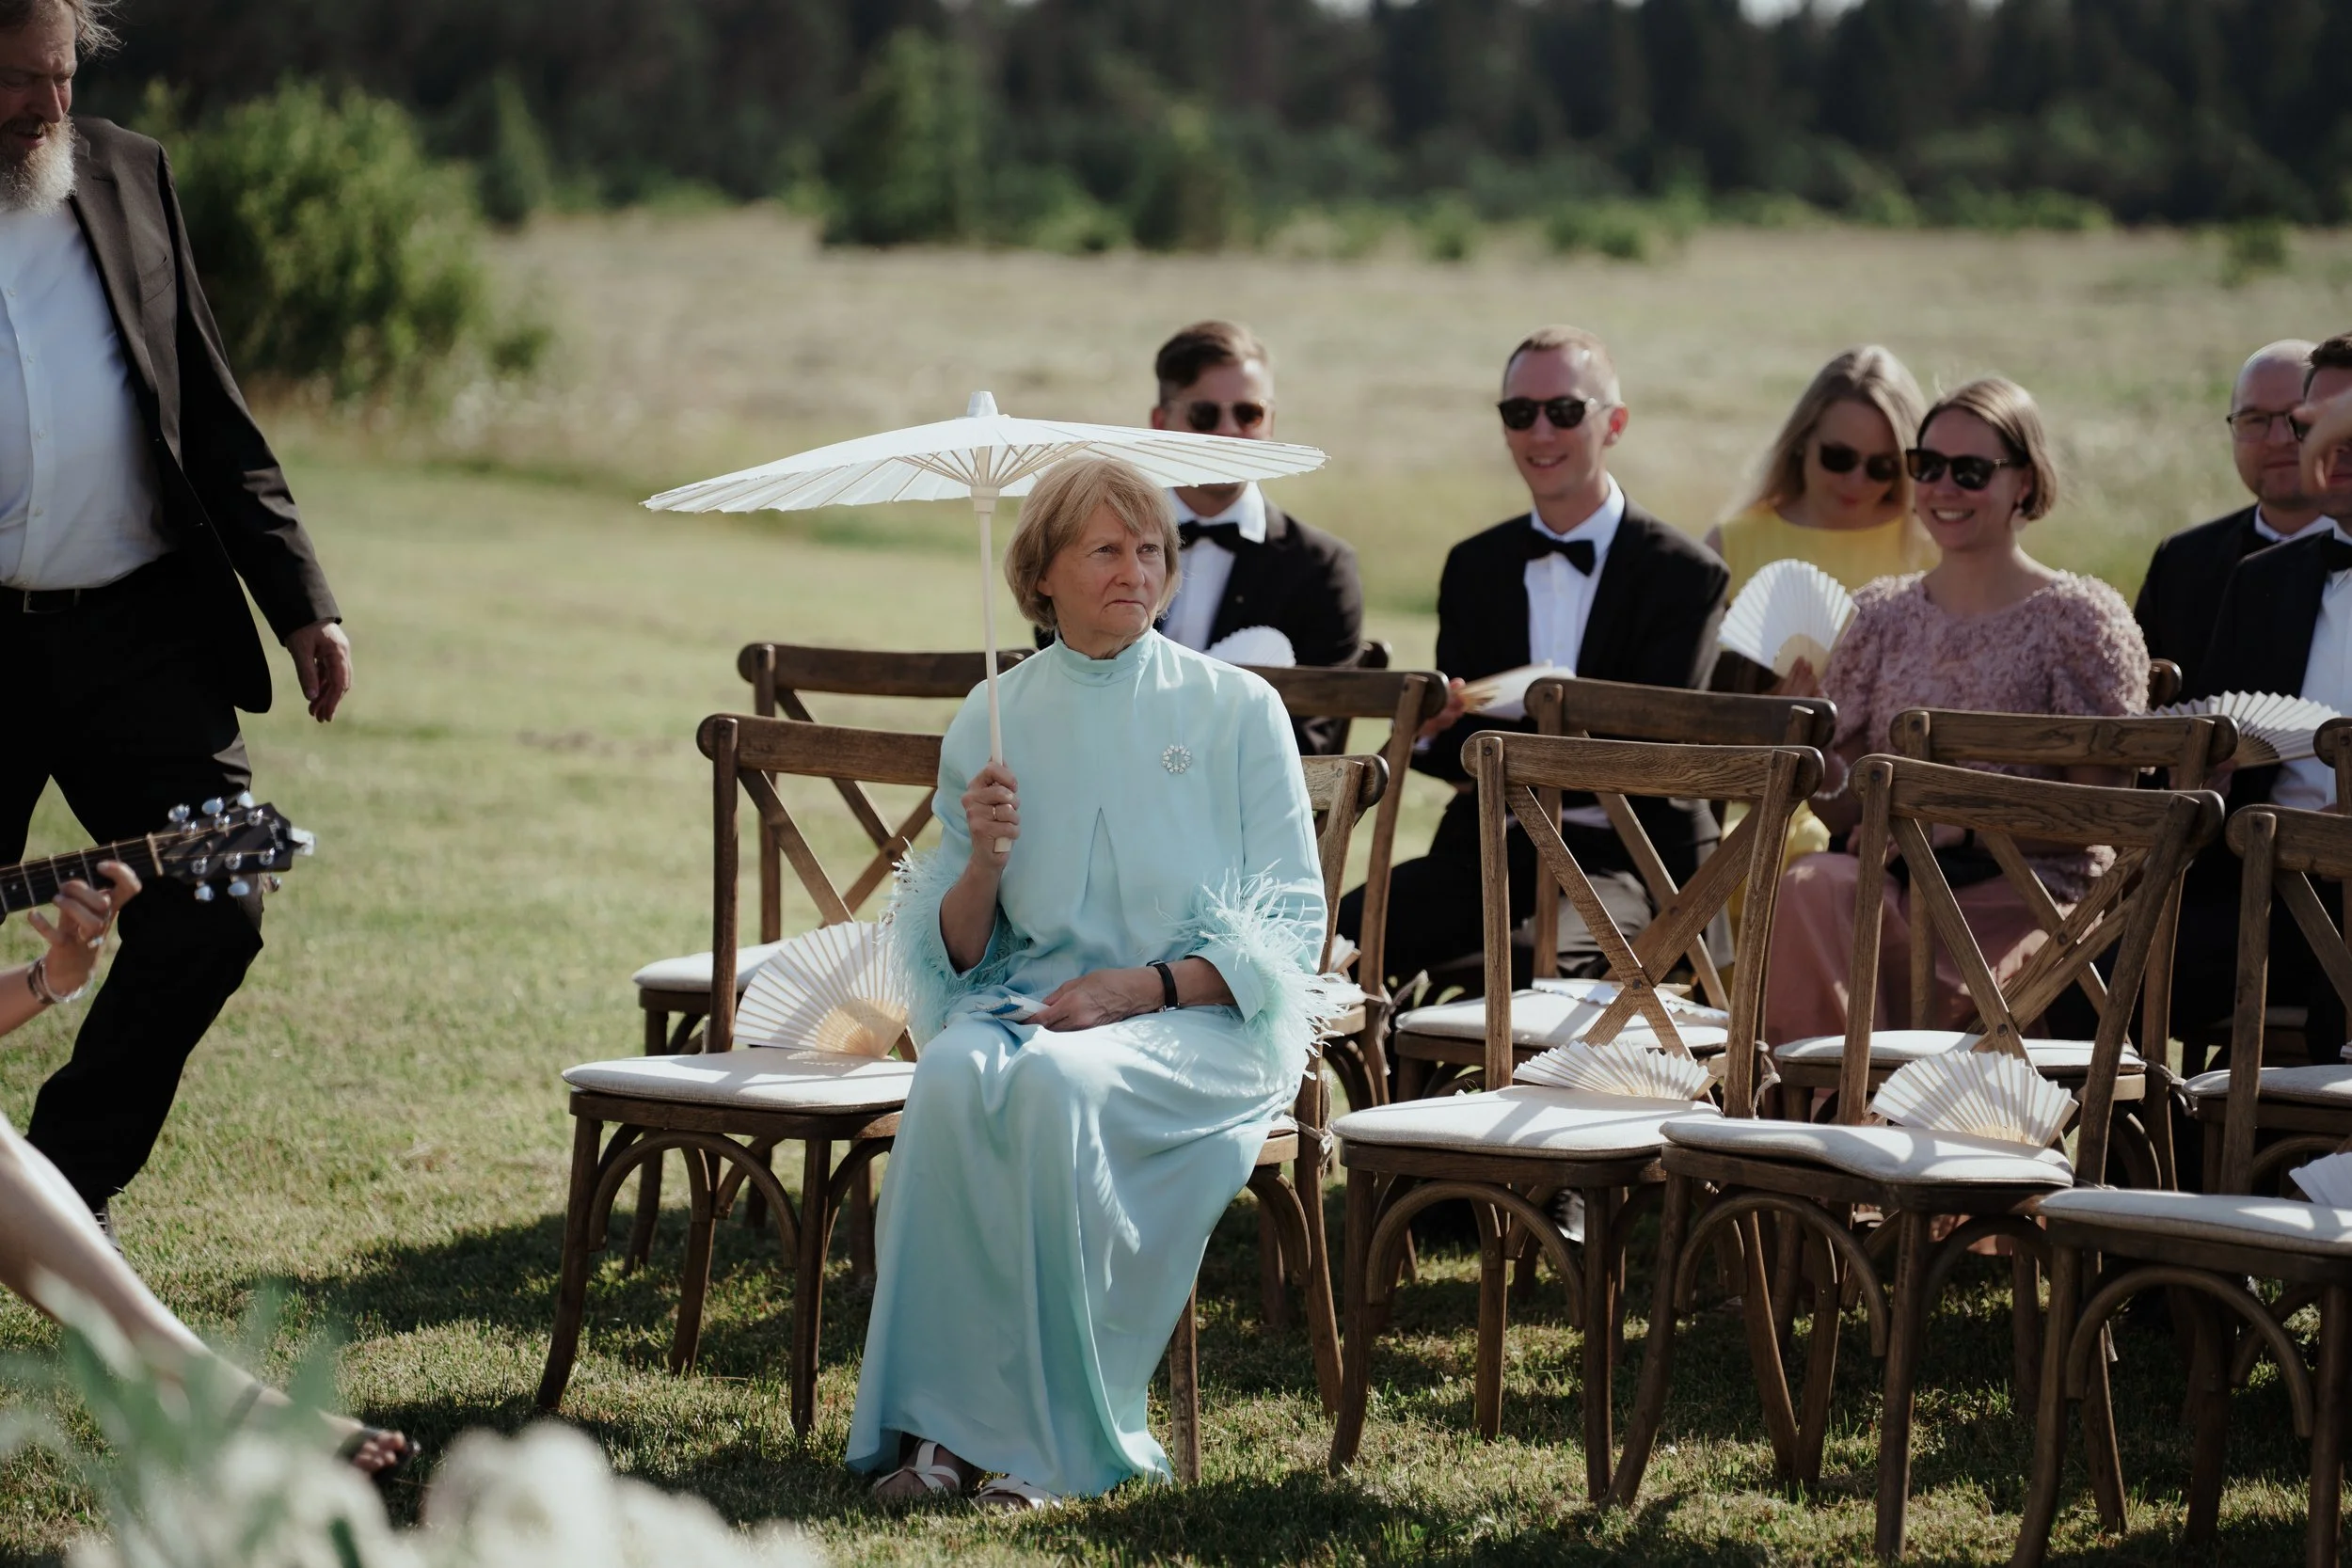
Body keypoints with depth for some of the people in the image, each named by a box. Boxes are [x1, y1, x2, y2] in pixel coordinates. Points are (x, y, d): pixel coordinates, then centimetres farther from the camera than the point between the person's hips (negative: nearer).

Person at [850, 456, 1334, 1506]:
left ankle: (1058, 1439, -29)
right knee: (954, 1077, -33)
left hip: (1206, 1019, -2)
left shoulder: (1237, 710, 5)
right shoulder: (990, 723, 12)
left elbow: (1291, 928, 0)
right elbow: (952, 954, 11)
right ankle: (942, 1419, -30)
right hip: (1029, 1000, 3)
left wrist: (1144, 986, -14)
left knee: (1057, 1082, -36)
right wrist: (984, 861, -11)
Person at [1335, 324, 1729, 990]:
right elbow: (1451, 745, 9)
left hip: (1624, 857, -4)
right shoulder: (1473, 565, 16)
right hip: (1487, 848, 4)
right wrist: (1437, 721, -17)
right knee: (1334, 939, -24)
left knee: (1549, 959, -38)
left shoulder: (1684, 573, 1)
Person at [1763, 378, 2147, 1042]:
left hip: (2021, 896, -4)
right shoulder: (1879, 614, 17)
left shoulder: (2080, 618, 4)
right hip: (1890, 881, 4)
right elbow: (1844, 812, 15)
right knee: (1807, 886, -32)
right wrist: (1822, 773, -7)